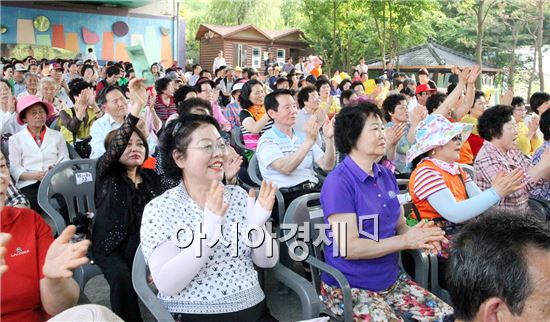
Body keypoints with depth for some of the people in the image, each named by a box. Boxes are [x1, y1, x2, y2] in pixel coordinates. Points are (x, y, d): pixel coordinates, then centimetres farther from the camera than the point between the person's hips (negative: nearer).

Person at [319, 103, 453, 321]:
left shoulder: (386, 176, 6)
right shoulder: (338, 182, -17)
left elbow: (399, 226, 10)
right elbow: (348, 248, -21)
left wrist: (420, 236, -12)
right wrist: (405, 241, -20)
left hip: (391, 280, 7)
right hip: (350, 288, -7)